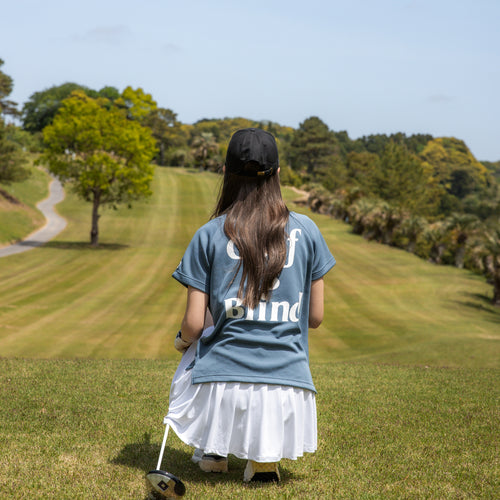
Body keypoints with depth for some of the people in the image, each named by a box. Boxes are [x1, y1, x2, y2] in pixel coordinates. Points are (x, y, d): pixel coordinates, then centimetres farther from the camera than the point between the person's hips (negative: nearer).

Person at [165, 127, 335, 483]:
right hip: (288, 384, 1)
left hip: (222, 385, 0)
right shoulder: (306, 231, 3)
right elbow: (316, 317, 7)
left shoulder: (209, 235, -1)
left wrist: (183, 340, 23)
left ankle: (213, 450, 27)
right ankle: (265, 454, 17)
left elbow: (194, 324, -1)